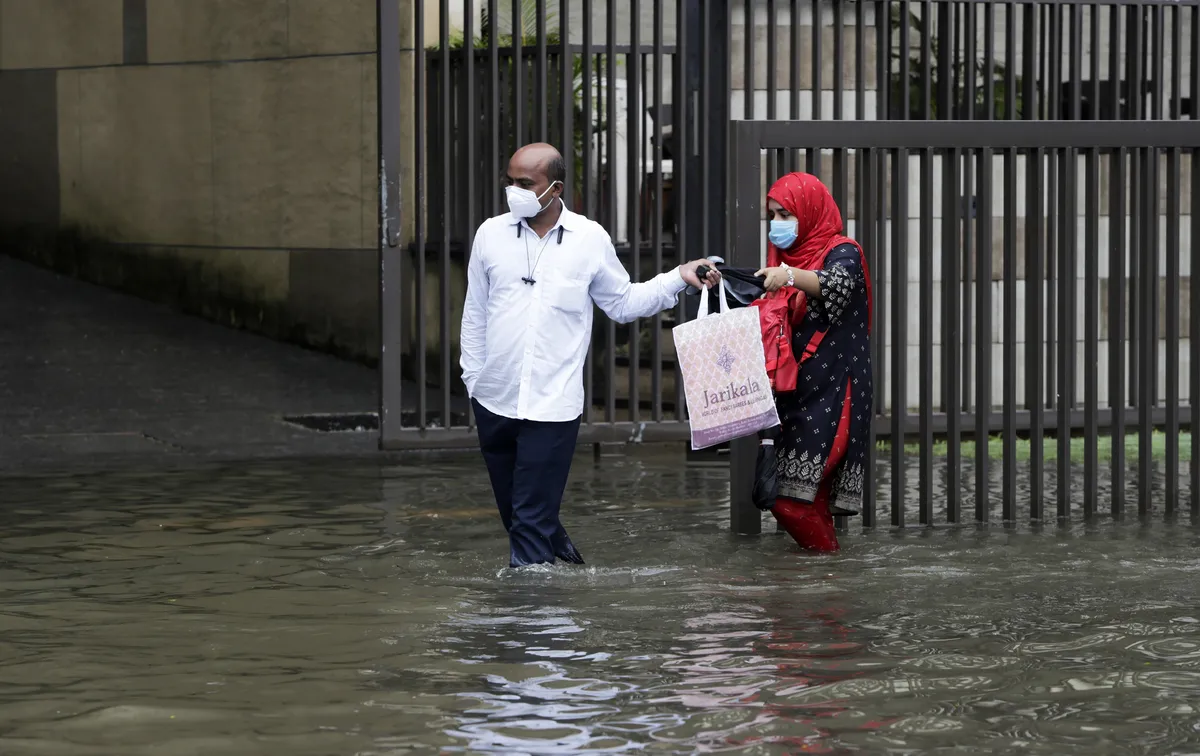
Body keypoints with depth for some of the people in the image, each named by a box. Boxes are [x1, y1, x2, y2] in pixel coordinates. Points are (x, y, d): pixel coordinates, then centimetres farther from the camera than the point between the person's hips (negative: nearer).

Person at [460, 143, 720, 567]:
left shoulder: (591, 240, 0)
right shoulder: (491, 234, 4)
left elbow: (624, 304, 10)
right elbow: (475, 314, 11)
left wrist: (679, 278, 1)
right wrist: (474, 380, 10)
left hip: (552, 405, -3)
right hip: (495, 401, 3)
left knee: (532, 519, -5)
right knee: (512, 511, 14)